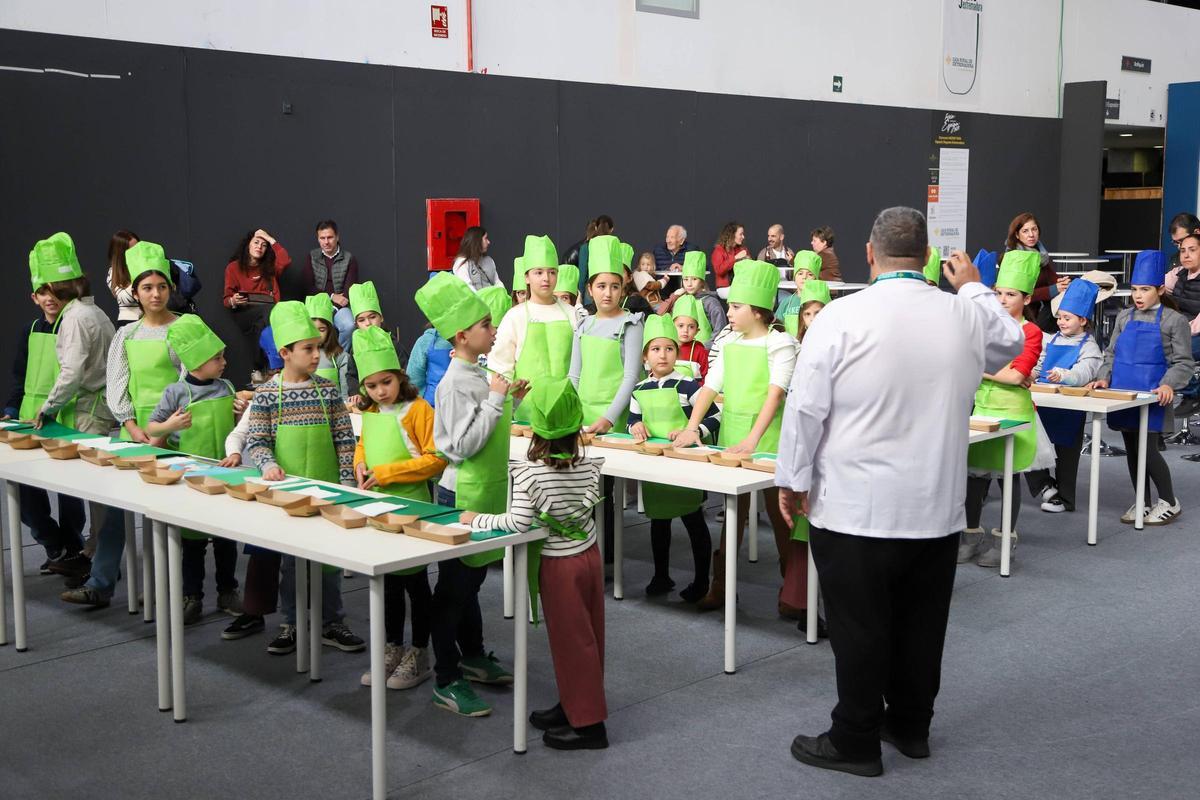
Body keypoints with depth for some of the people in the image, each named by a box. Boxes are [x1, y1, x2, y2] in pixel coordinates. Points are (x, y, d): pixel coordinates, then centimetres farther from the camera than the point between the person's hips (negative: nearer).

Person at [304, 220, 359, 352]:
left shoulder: (349, 258, 5)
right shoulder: (312, 257, 10)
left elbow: (350, 290, 0)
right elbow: (308, 288, 5)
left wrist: (334, 304, -14)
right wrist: (331, 296, -8)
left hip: (340, 306, 0)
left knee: (349, 326, -33)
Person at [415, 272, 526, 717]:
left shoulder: (480, 376, 8)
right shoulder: (455, 383, -19)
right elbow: (462, 445, -24)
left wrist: (510, 402, 6)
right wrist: (495, 400, -22)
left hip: (486, 493, 9)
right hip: (463, 496, -9)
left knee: (471, 580, 20)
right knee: (453, 586, 0)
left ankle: (473, 658, 34)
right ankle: (446, 682, 8)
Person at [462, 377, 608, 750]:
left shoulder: (530, 472, -20)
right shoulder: (588, 465, -4)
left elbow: (519, 522, -23)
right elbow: (591, 500, 2)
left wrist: (478, 520, -12)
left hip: (558, 564, -6)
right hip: (590, 555, 6)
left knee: (571, 640, 1)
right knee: (586, 637, 15)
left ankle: (588, 723, 7)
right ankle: (574, 705, 30)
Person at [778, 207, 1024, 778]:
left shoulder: (842, 317, -14)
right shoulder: (968, 316, -1)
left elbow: (806, 406, -11)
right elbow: (1010, 344, 23)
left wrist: (792, 479, 1)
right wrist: (974, 287, 36)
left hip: (855, 510, -4)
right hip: (937, 509, 5)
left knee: (860, 629, 5)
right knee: (920, 625, 17)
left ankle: (856, 743, 16)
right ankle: (910, 726, 32)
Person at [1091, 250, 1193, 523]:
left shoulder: (1174, 321, -3)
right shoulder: (1124, 318, 11)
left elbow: (1184, 362, -4)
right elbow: (1111, 353, 16)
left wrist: (1169, 385, -20)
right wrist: (1105, 378, 0)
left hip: (1151, 397, -5)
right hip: (1123, 395, 5)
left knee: (1147, 449, -10)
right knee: (1131, 449, 9)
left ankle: (1169, 502, 8)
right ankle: (1142, 503, 21)